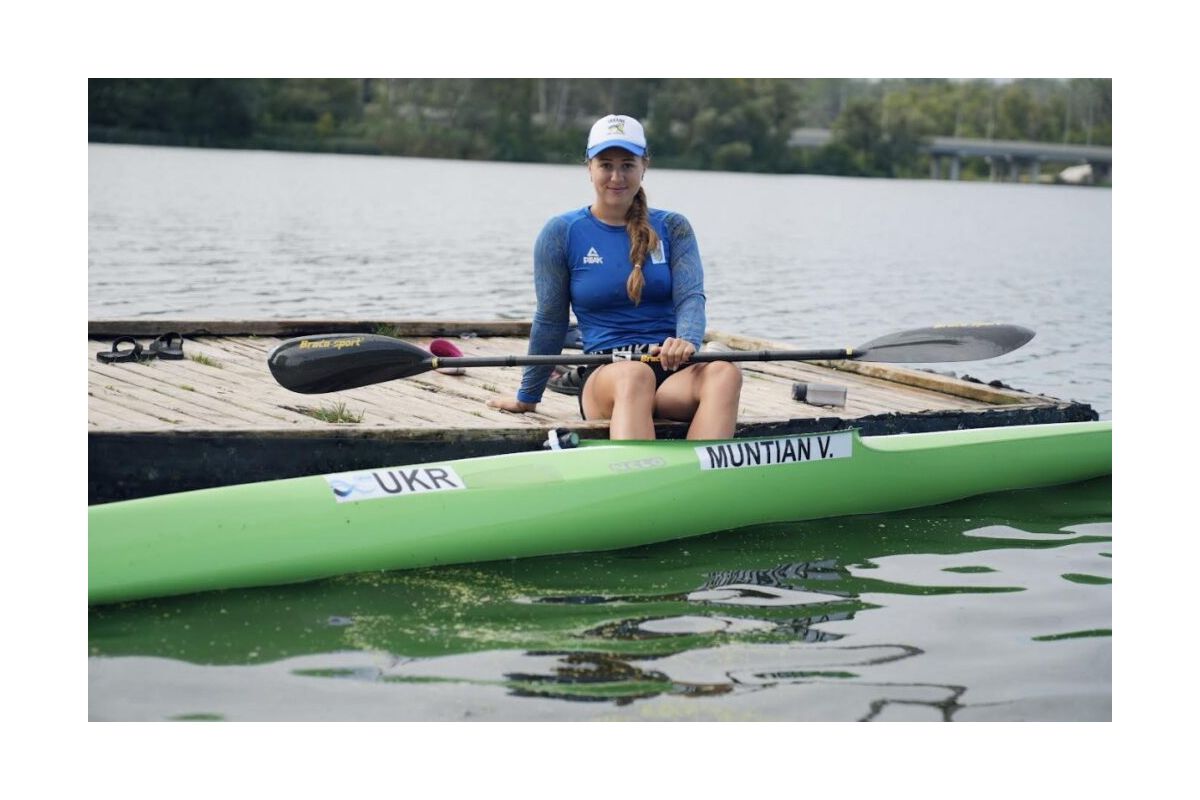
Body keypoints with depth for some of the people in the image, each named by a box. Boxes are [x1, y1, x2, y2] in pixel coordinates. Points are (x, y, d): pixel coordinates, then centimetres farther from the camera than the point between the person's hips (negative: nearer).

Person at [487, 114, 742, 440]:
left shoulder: (672, 228, 12)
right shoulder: (562, 233, 8)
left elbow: (690, 297, -1)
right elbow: (550, 321, 13)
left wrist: (687, 341, -24)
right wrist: (527, 397, 17)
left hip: (673, 373, 2)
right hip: (604, 374, -2)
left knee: (725, 373, -33)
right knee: (635, 375, -39)